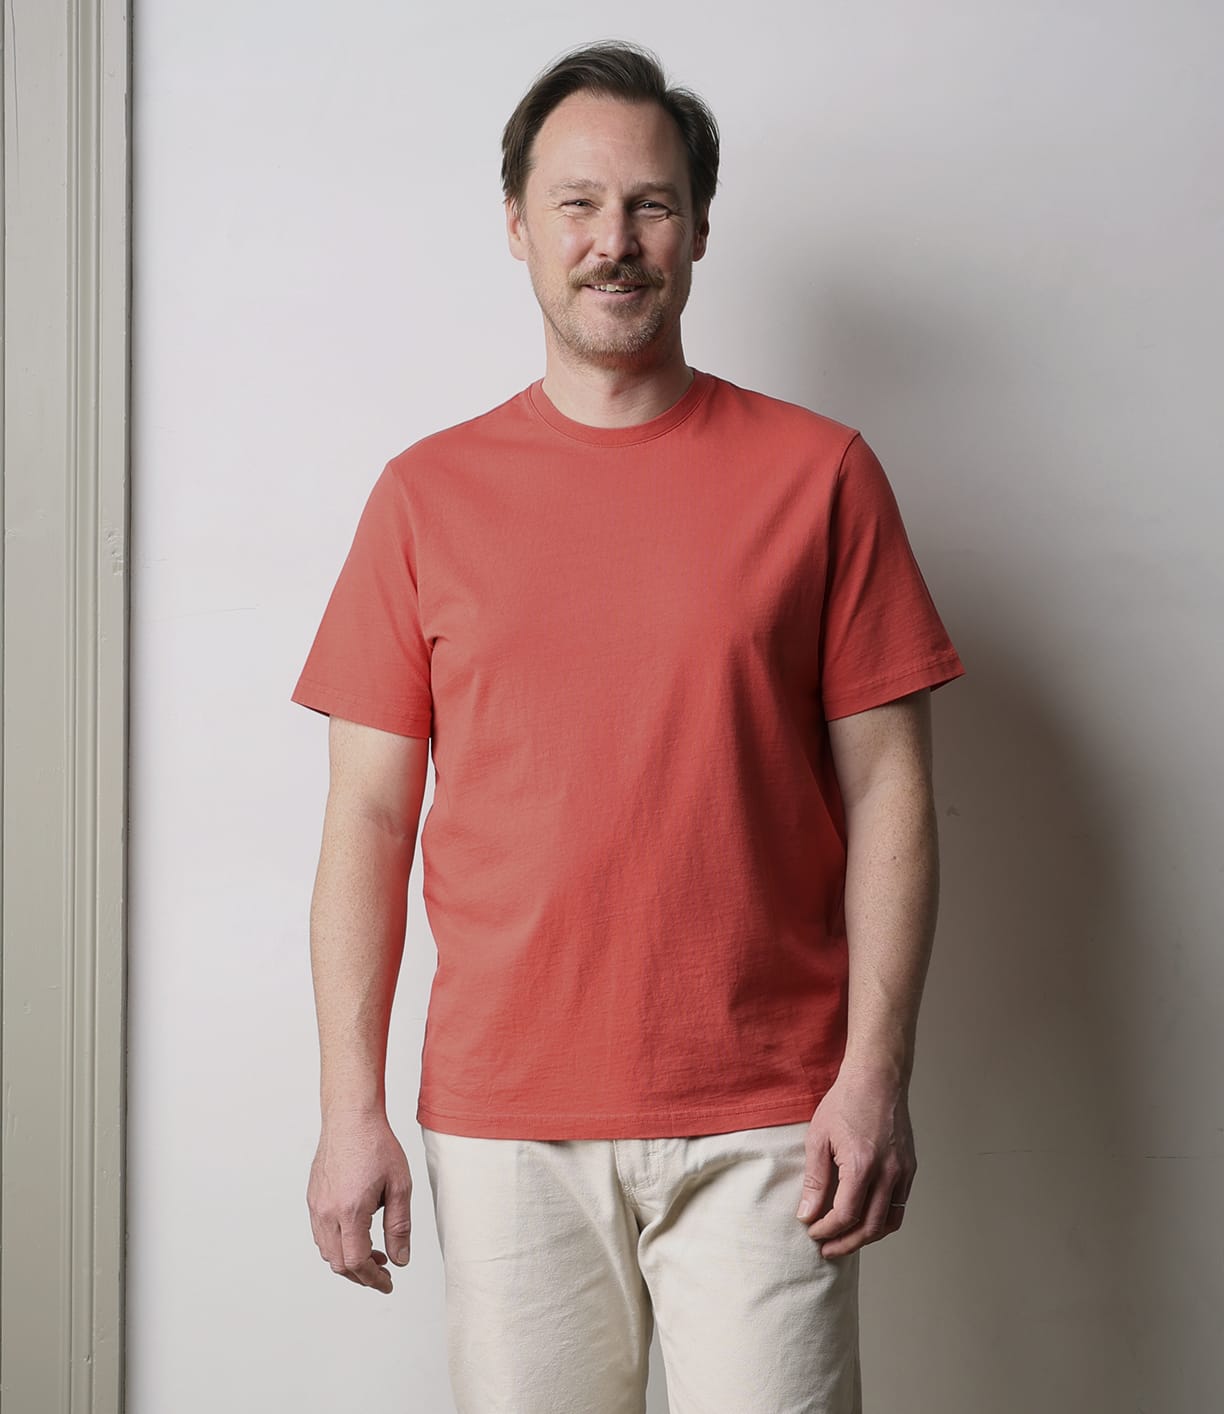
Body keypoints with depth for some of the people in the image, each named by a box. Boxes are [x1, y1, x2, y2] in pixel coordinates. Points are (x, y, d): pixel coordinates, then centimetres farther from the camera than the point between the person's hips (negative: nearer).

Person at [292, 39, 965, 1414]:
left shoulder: (817, 473, 3)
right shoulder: (428, 492, 6)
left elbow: (885, 793, 1)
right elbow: (369, 820, 5)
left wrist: (876, 1076, -7)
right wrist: (350, 1106, 0)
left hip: (765, 1127, -1)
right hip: (503, 1122, 1)